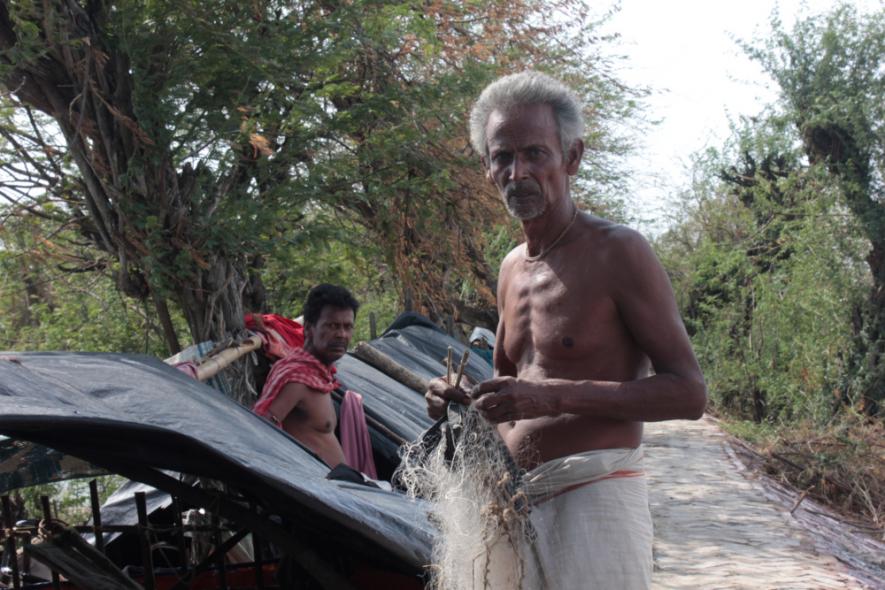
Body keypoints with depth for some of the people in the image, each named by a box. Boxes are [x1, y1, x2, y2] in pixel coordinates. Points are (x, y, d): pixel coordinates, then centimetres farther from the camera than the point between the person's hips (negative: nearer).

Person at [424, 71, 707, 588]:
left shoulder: (617, 251, -9)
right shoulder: (513, 267, 14)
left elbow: (689, 393, -14)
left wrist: (556, 396, -23)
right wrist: (466, 399, 4)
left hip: (594, 495, -7)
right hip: (515, 502, 7)